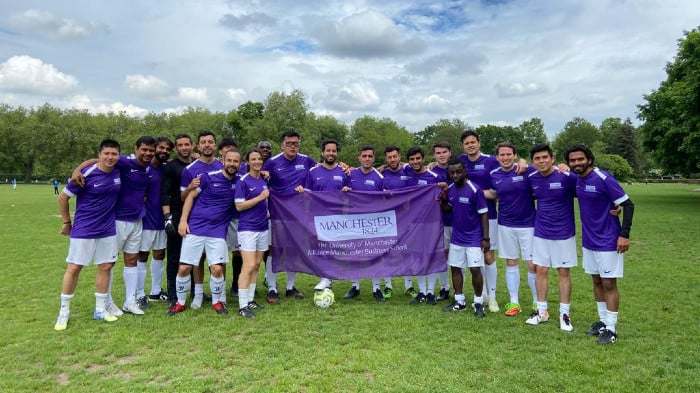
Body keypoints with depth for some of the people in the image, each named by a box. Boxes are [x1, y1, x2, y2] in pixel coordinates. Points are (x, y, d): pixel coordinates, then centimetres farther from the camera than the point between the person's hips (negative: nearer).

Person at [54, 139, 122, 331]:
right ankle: (64, 312, 17)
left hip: (108, 229, 4)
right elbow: (63, 197, -6)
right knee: (73, 268, 2)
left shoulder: (119, 171, -3)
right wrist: (67, 223, 2)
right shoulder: (87, 174, -16)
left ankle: (100, 309, 20)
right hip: (84, 229, -4)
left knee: (105, 267, 7)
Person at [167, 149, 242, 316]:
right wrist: (183, 220, -6)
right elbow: (191, 196, 1)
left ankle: (217, 301, 18)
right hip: (195, 228, -1)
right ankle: (180, 302, 23)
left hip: (218, 232, 1)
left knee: (217, 269, -6)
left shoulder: (239, 181, 3)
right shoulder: (208, 177, -5)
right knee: (184, 268, 2)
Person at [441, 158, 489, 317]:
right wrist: (443, 198, -6)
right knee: (455, 268, 11)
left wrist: (485, 238, -14)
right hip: (456, 237, 6)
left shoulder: (474, 190, -16)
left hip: (473, 238, -6)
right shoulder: (450, 189, 1)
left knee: (475, 270, -5)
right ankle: (459, 301, 25)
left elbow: (484, 214, -13)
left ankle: (479, 303, 12)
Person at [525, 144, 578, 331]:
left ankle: (565, 314, 19)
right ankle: (541, 311, 21)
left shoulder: (567, 177, -15)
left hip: (563, 232, -4)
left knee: (564, 272, 5)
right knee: (540, 270, 8)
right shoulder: (532, 178, -1)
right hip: (541, 232, 4)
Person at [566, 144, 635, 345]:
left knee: (609, 284, 1)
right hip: (588, 240, 7)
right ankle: (603, 321, 28)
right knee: (596, 281, 15)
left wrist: (624, 234, -21)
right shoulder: (576, 180, 2)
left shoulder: (603, 179, -17)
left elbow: (628, 205, -16)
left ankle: (611, 328, 12)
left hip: (608, 241, -7)